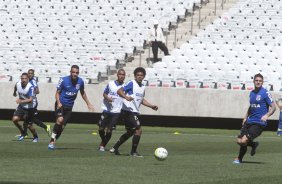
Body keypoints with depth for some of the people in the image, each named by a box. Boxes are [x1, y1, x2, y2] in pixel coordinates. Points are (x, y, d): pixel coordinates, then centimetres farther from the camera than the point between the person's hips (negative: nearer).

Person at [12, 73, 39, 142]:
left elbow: (30, 100, -35)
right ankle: (23, 133, 13)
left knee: (29, 125, 0)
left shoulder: (30, 87, -26)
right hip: (21, 106, 5)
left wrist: (21, 101, -49)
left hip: (30, 107, -5)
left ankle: (35, 137, 31)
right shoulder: (18, 84, -8)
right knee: (15, 119, -14)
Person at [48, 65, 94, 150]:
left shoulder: (80, 81, -2)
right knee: (60, 120, -26)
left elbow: (82, 93, 17)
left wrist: (88, 104, 18)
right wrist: (58, 103, -22)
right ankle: (52, 141, -18)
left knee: (62, 126, 0)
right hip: (61, 104, -4)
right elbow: (57, 92, -5)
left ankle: (52, 142, 12)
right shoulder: (63, 80, -12)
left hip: (69, 106, 4)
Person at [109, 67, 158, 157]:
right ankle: (133, 152, -4)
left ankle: (115, 148, 28)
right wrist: (126, 97, -36)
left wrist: (151, 106, 20)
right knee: (138, 130, -12)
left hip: (134, 112, 10)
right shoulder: (131, 84, -11)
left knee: (130, 132, 19)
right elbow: (119, 91, -18)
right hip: (128, 111, -10)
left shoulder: (142, 87, 14)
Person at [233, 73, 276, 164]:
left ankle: (239, 159, 11)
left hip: (259, 123, -7)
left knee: (244, 141, -17)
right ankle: (254, 144, 30)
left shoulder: (265, 93, -8)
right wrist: (246, 117, 17)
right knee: (239, 141, 1)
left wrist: (267, 115, -25)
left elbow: (273, 107, -9)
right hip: (249, 121, 7)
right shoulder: (252, 93, 13)